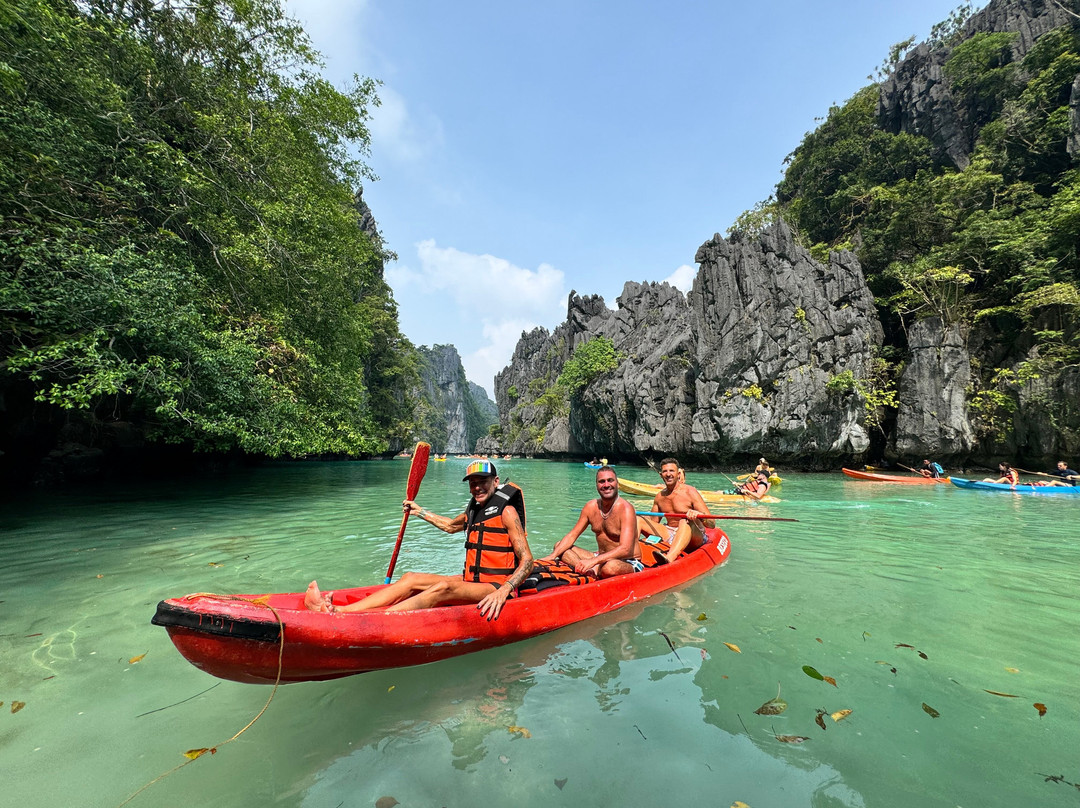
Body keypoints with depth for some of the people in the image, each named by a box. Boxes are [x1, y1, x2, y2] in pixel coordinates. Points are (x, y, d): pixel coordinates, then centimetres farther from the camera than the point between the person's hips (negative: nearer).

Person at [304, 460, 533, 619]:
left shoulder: (506, 511, -9)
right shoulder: (473, 510, 14)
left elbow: (527, 560, -16)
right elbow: (450, 526, 37)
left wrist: (503, 591, -29)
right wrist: (420, 512, 35)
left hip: (496, 587, -8)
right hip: (470, 582, 8)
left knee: (443, 588, -34)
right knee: (411, 579, -8)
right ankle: (336, 611, -22)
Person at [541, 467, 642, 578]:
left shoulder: (626, 509, -18)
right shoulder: (591, 506, 1)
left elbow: (625, 550, -27)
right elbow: (572, 535, 5)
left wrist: (593, 561, -34)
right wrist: (552, 556, -9)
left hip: (629, 563, -7)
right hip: (602, 558, 7)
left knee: (611, 567, -42)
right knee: (559, 546, -1)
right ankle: (593, 570, -23)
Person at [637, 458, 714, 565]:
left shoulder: (690, 492, -9)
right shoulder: (659, 496, 7)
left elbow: (712, 524, -14)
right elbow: (653, 522, 19)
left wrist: (698, 515, -37)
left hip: (694, 538, -6)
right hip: (670, 535, 6)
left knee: (685, 522, -39)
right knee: (637, 520, -7)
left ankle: (669, 559, -64)